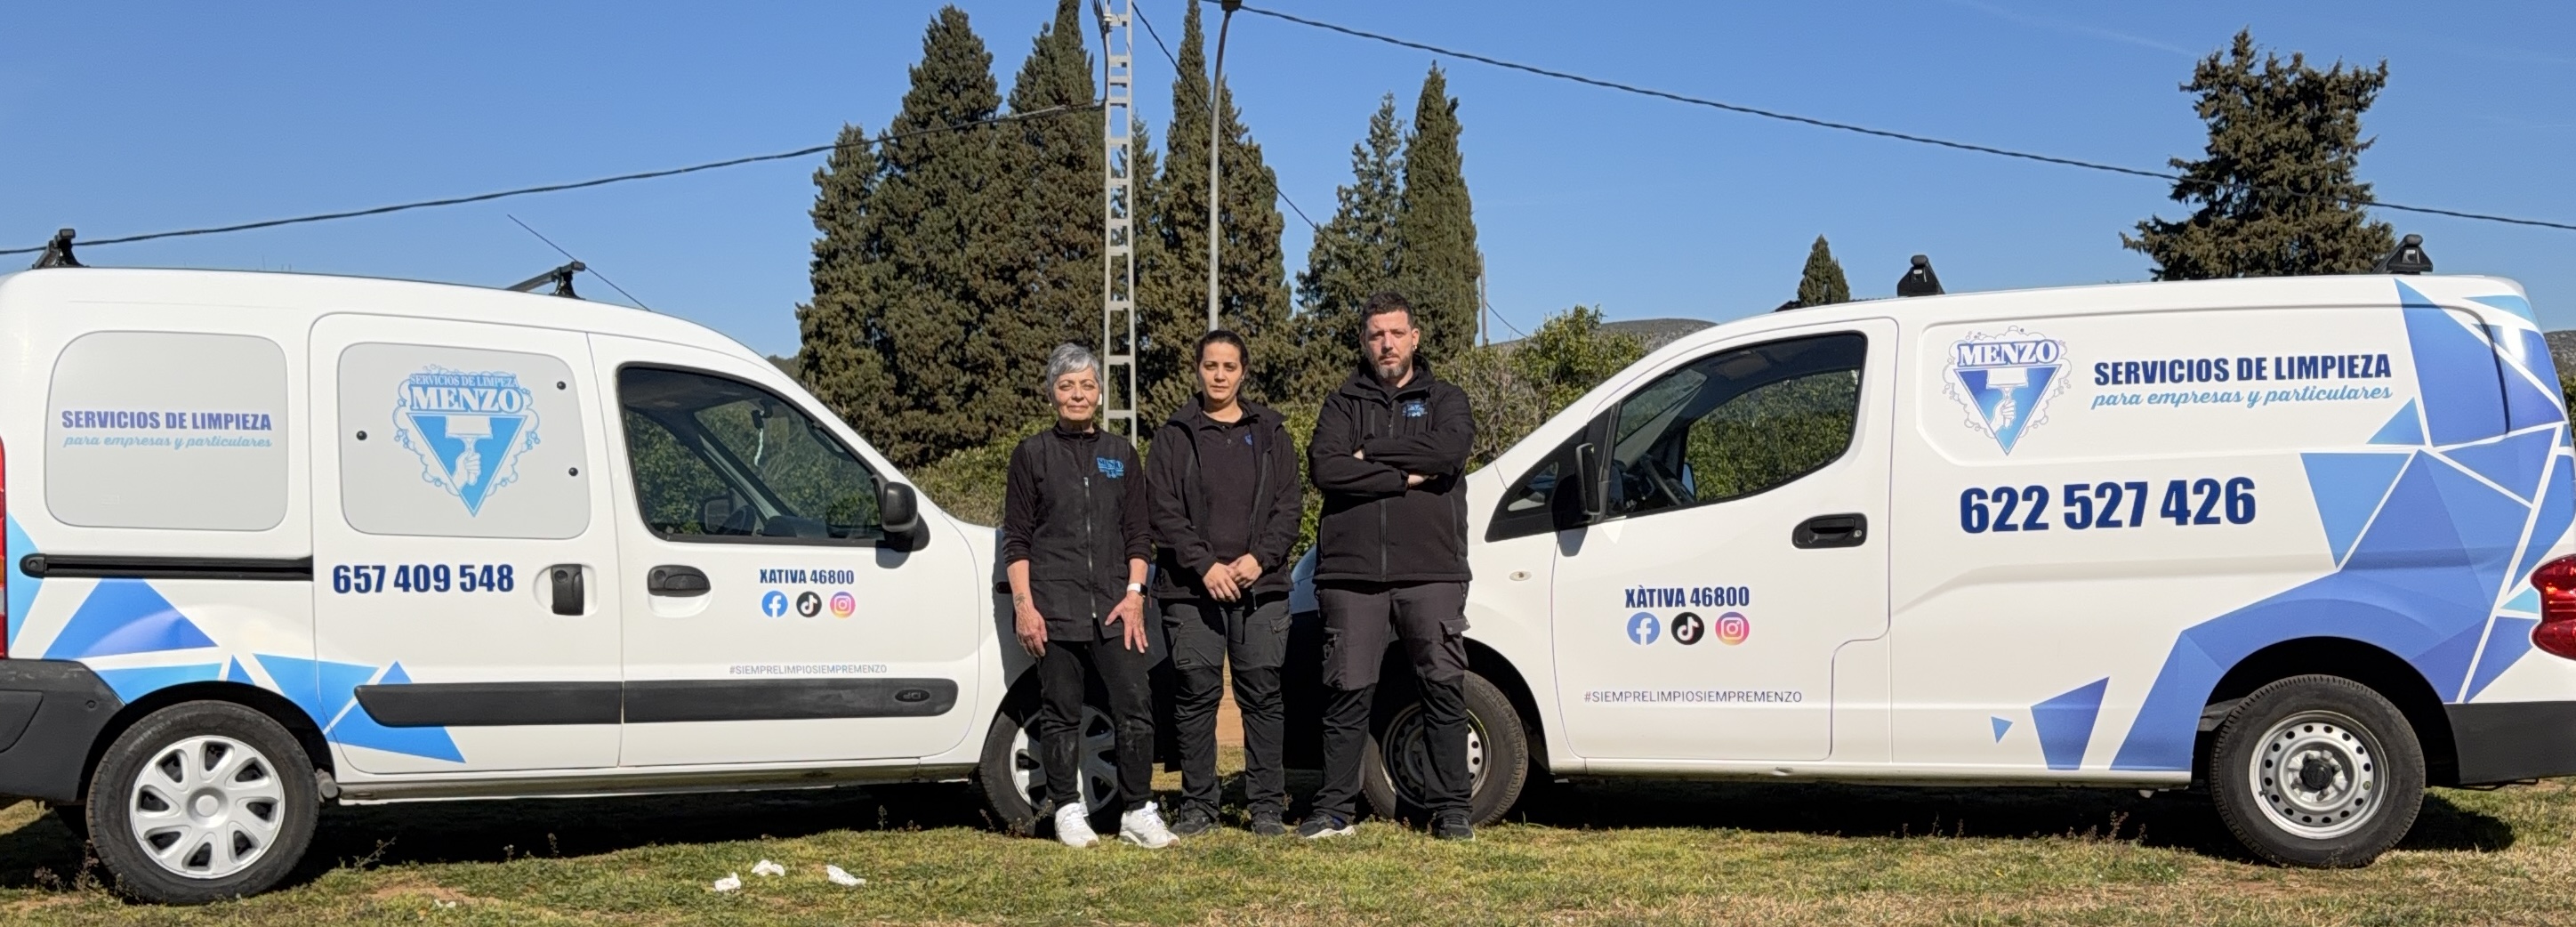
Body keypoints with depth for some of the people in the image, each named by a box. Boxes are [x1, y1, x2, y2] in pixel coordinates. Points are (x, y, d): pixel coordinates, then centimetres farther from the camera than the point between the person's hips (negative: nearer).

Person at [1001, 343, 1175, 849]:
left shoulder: (1120, 454, 13)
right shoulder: (1032, 454, 6)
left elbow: (1138, 533, 13)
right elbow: (1016, 538, 4)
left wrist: (1134, 593, 1)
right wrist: (1023, 604, -5)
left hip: (1115, 607, 2)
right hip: (1054, 608, -2)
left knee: (1136, 707, -6)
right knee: (1061, 713, 3)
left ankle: (1138, 812, 3)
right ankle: (1068, 812, 13)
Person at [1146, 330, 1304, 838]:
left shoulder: (1270, 433, 14)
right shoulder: (1174, 435, 8)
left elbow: (1290, 504, 7)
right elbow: (1163, 510, 0)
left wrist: (1260, 558, -8)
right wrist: (1205, 565, -12)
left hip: (1261, 586, 1)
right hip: (1191, 589, -1)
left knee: (1262, 695, 0)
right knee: (1195, 694, -1)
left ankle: (1268, 805, 6)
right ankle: (1197, 805, 7)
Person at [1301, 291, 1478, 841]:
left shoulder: (1444, 401, 14)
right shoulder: (1343, 405, 14)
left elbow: (1450, 450, -10)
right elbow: (1325, 468, -6)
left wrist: (1371, 454, -7)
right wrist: (1405, 476, -9)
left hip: (1430, 572, 0)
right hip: (1352, 573, 0)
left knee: (1445, 688, 0)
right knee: (1347, 691, 1)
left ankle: (1450, 810, 8)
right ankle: (1335, 810, 10)